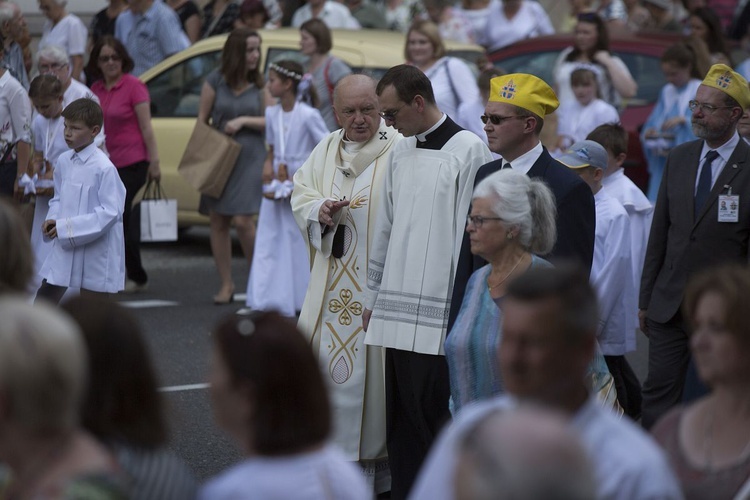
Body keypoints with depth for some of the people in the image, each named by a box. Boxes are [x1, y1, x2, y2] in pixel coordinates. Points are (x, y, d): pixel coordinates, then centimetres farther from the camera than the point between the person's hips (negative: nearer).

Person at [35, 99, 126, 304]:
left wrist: (66, 227, -21)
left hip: (95, 251, -6)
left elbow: (110, 212, -21)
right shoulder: (63, 161, 3)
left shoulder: (103, 168, -19)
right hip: (64, 248, 6)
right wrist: (52, 220, -6)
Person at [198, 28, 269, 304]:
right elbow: (202, 119, 3)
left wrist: (244, 121, -11)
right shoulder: (215, 80, 0)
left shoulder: (259, 84, 4)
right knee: (218, 222, 4)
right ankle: (226, 285, 14)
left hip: (250, 157, -1)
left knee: (243, 220, -12)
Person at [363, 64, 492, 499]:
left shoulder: (469, 150, -7)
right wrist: (374, 297, 20)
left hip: (439, 315, -6)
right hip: (397, 308, 7)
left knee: (434, 415, -5)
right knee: (401, 420, 8)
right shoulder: (401, 155, 15)